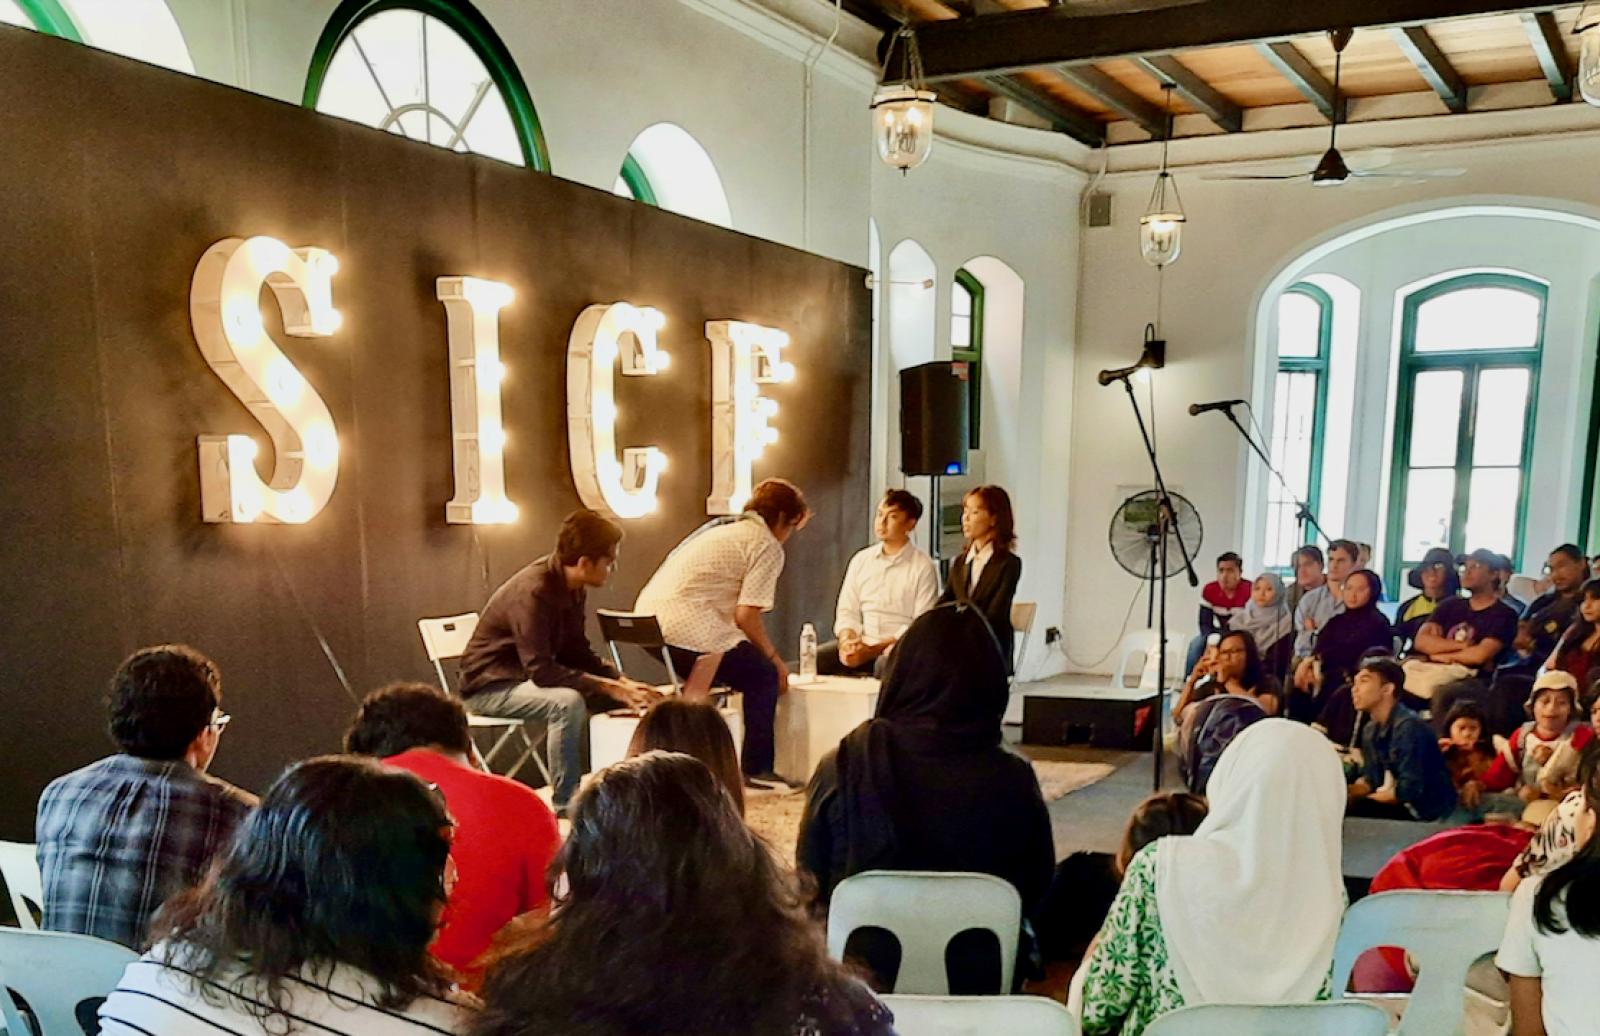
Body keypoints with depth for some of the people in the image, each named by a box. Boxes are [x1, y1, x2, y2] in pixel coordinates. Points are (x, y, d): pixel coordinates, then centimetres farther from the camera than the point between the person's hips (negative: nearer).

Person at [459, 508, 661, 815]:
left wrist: (623, 682, -7)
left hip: (525, 678, 9)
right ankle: (565, 807, -22)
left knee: (614, 698, -2)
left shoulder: (573, 589, -1)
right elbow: (540, 670, -32)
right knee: (568, 702, -33)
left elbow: (577, 653, 7)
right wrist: (607, 686, -31)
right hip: (490, 686, -9)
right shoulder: (533, 592, -28)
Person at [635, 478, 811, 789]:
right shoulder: (768, 546, -1)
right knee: (763, 676, 7)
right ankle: (756, 769, 12)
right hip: (687, 629, -9)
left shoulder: (721, 528, 25)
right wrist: (774, 658, 3)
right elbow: (746, 615, -10)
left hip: (648, 619, 9)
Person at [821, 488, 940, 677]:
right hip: (860, 643, 5)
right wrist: (846, 640, -10)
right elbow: (847, 610, 13)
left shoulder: (924, 567, -2)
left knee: (886, 664, -39)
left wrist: (873, 650, -17)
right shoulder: (861, 560, 14)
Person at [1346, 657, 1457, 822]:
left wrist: (1361, 800, -14)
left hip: (1428, 812, -8)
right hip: (1401, 805, 8)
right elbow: (1371, 779, 11)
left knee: (1351, 808, -26)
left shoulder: (1409, 726, -21)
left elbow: (1409, 789, -24)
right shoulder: (1371, 730, 6)